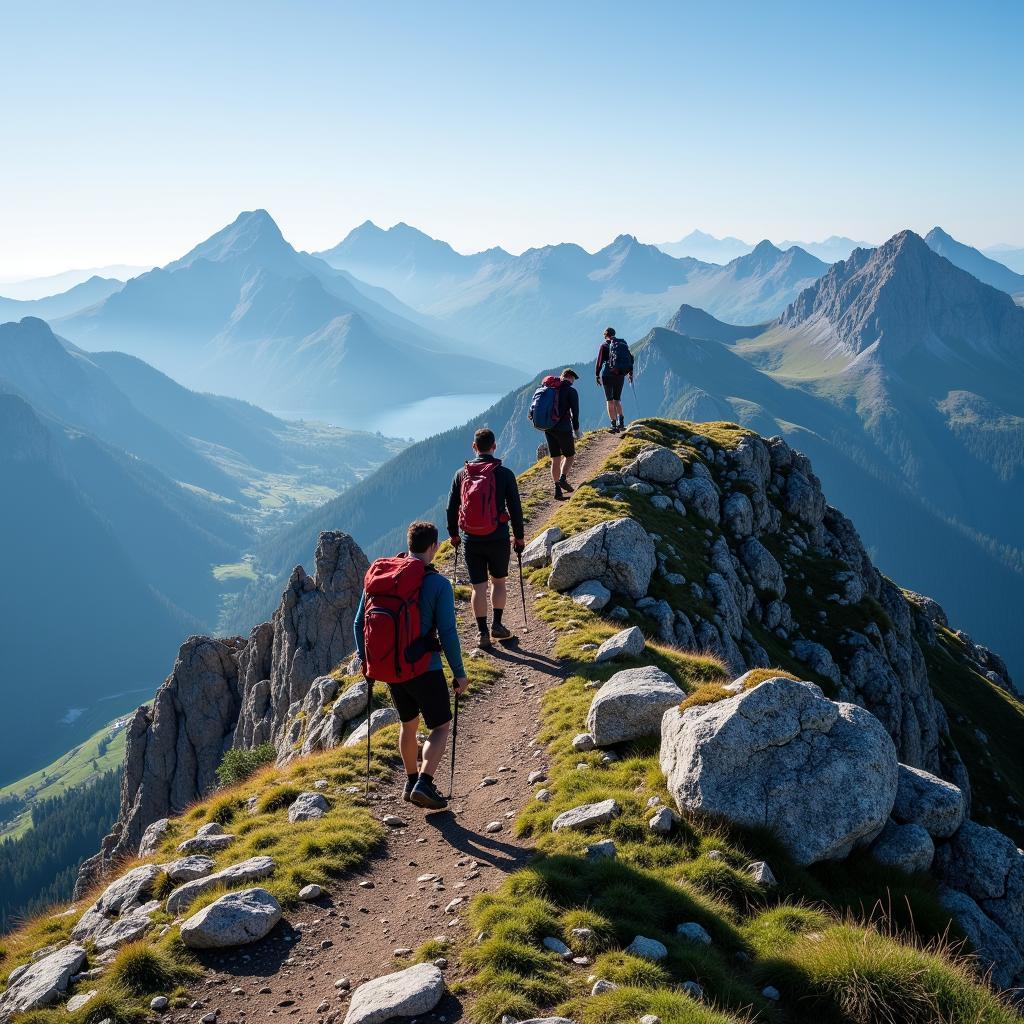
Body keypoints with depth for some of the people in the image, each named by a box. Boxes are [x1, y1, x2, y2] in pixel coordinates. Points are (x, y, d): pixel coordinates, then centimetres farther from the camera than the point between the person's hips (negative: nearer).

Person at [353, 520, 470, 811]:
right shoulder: (438, 584, -14)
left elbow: (360, 623, 5)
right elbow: (448, 634, -14)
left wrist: (365, 661, 19)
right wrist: (459, 674, -3)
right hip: (425, 669, -5)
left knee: (408, 724, 25)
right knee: (441, 727, 11)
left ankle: (412, 782, 36)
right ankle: (424, 784, -4)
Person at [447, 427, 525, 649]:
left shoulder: (462, 474, -1)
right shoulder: (504, 473, -7)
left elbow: (451, 507, 5)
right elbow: (515, 508, -4)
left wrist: (453, 534, 20)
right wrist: (519, 536, 9)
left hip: (471, 540, 1)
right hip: (498, 538, -1)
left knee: (478, 587, 7)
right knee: (498, 581, 18)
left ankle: (483, 632, 10)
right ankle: (497, 625, 15)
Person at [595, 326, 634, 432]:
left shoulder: (604, 345, -3)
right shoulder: (623, 344, 10)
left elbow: (599, 361, -5)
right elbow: (631, 358, 13)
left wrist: (597, 375, 2)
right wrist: (630, 372, 22)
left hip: (608, 375, -4)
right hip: (621, 375, 4)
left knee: (610, 401, 3)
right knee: (617, 400, 15)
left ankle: (614, 424, -2)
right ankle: (621, 422, -2)